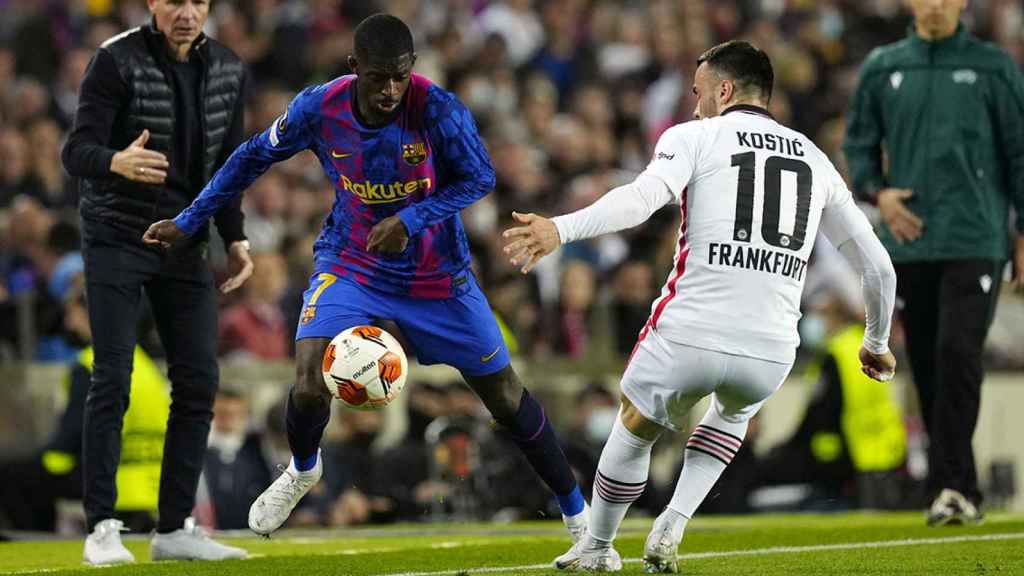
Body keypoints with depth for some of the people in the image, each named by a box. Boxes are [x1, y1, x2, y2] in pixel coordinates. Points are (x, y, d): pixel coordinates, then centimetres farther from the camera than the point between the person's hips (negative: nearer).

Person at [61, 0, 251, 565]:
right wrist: (117, 163, -41)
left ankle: (175, 529, 9)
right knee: (112, 380, -8)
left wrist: (235, 238, 6)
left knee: (198, 383, 1)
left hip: (186, 243, 5)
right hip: (116, 238, -5)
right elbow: (77, 151, -19)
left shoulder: (226, 71, 5)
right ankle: (101, 528, -3)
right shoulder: (117, 61, -13)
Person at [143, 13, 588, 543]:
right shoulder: (319, 108, -18)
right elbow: (255, 157, -2)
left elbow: (480, 178, -15)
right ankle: (303, 470, 16)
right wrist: (188, 222, 2)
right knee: (309, 390, -20)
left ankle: (575, 509, 24)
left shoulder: (437, 109, -24)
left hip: (436, 275, 0)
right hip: (351, 267, 1)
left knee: (504, 395, 4)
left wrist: (411, 221, -29)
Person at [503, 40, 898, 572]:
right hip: (771, 351, 4)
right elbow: (879, 268, 19)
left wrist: (560, 229, -28)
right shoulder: (815, 160, 18)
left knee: (635, 431, 25)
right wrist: (877, 343, 35)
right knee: (733, 413, 36)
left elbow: (644, 197, -17)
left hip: (688, 337, -4)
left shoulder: (695, 137, 5)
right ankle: (671, 528, 19)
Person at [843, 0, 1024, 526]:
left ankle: (950, 485, -15)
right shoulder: (882, 68, 10)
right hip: (909, 242, 3)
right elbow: (859, 142, 18)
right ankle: (958, 489, 13)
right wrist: (877, 191, -1)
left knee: (958, 353, -17)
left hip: (975, 241, -3)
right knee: (926, 365, 4)